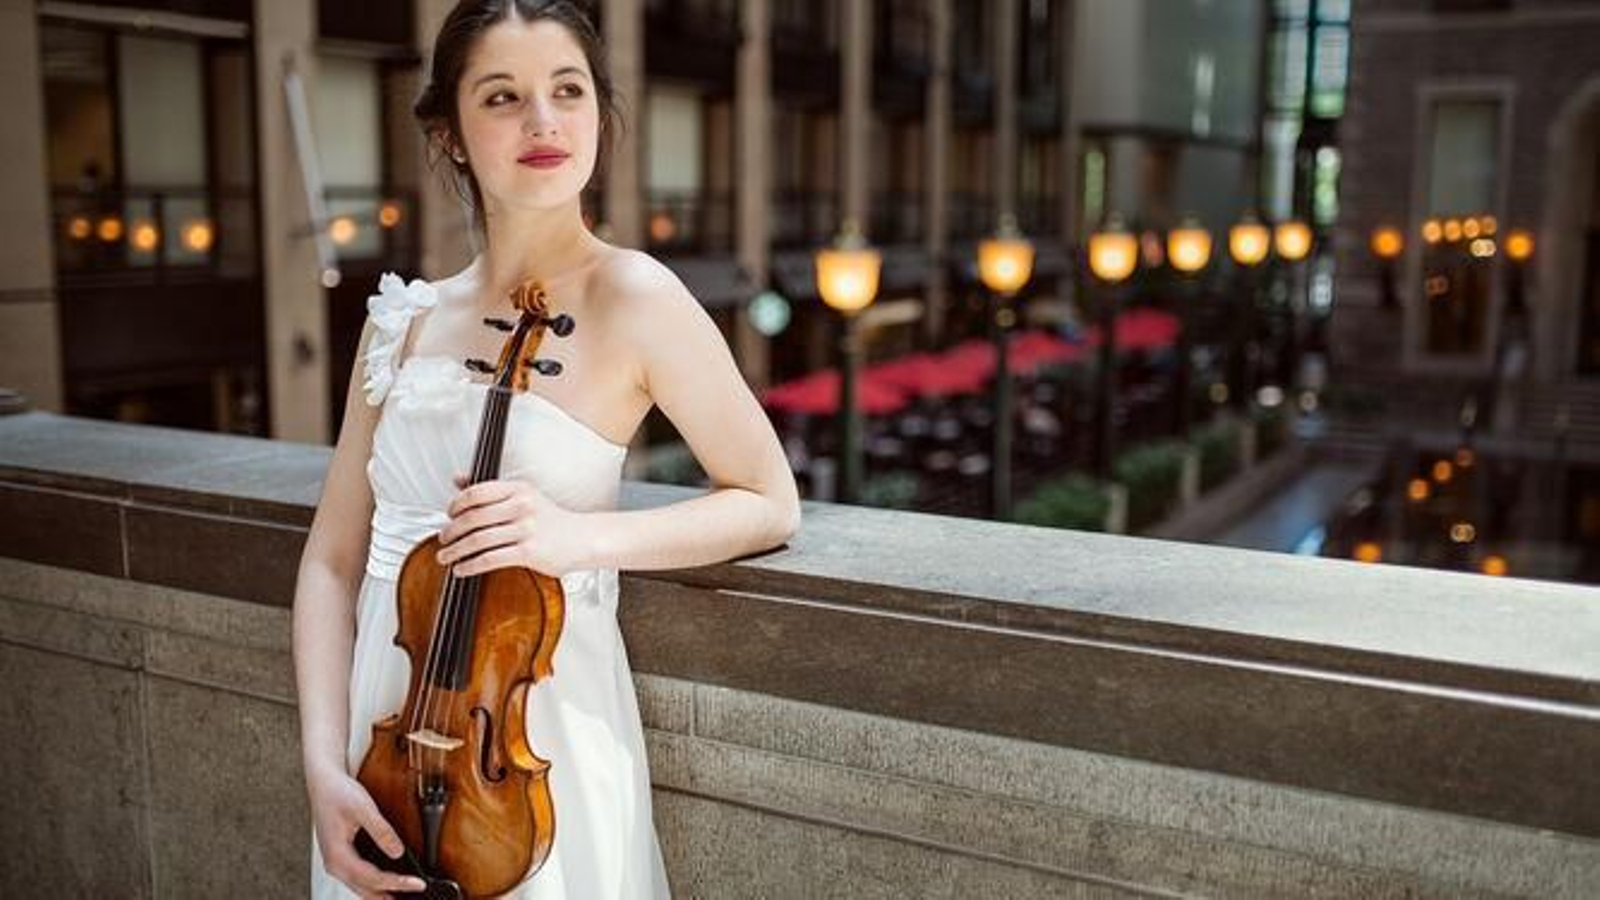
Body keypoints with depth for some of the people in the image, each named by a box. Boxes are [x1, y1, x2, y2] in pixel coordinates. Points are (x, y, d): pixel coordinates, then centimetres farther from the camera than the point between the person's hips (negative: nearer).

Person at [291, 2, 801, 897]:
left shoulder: (634, 297, -12)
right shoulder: (405, 320, 2)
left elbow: (769, 503, -7)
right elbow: (334, 558, 3)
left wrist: (581, 536, -21)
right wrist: (326, 763, -9)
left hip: (536, 747, -5)